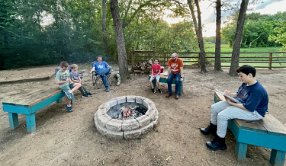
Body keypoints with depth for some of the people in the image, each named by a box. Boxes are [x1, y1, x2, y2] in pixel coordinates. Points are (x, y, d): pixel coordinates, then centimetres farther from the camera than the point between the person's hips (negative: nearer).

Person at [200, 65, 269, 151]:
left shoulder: (257, 90, -27)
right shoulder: (245, 84, 1)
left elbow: (248, 107, -30)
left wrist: (231, 103, -22)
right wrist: (230, 95, -7)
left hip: (253, 112, -9)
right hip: (239, 103, 10)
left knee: (222, 116, -27)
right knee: (214, 107, 2)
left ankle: (219, 142, -7)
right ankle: (212, 128, 24)